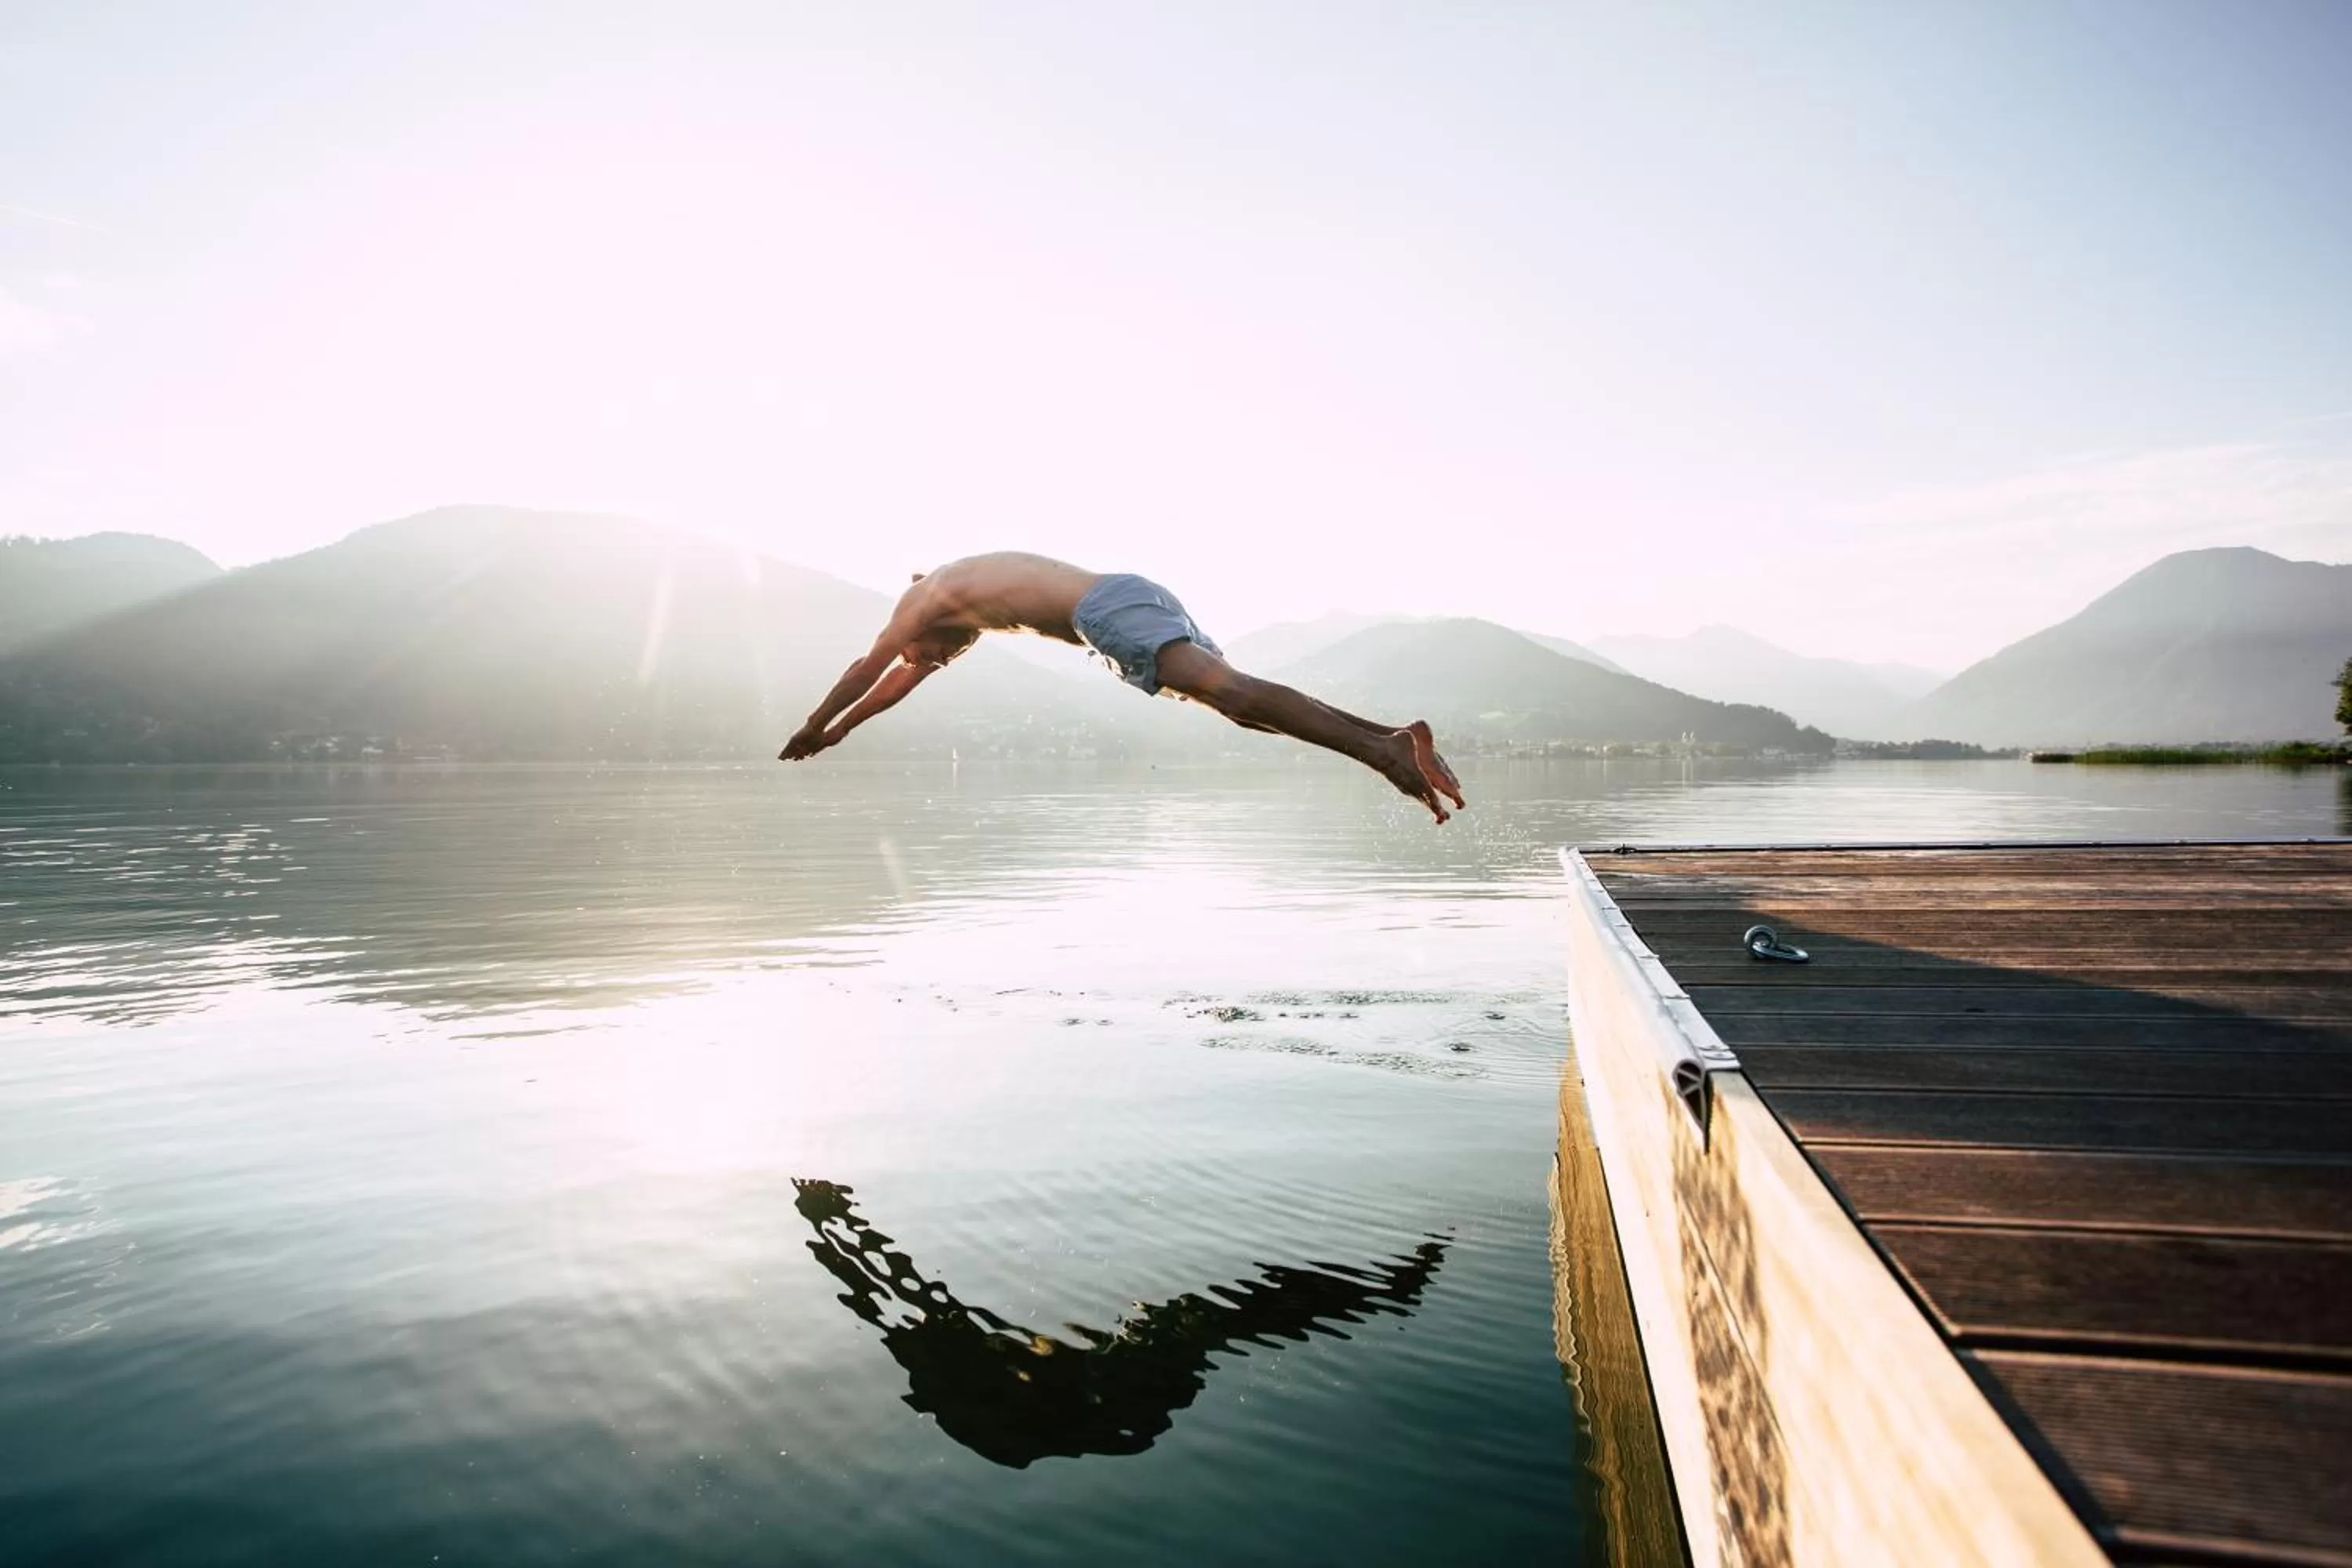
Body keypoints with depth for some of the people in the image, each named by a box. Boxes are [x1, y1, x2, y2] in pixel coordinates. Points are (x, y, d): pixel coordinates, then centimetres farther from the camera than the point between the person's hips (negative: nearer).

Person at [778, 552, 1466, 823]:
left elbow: (867, 668, 19)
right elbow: (907, 675, 48)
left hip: (1111, 609, -9)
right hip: (1135, 600, 9)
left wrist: (810, 731, 32)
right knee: (1238, 701, 1)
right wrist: (839, 730, 53)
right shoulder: (966, 593, 39)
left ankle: (1384, 747, -38)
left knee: (1230, 692, -24)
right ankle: (1392, 744, -11)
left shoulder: (925, 596, 15)